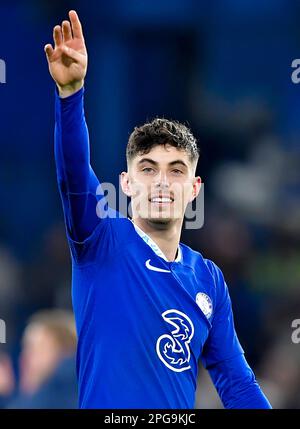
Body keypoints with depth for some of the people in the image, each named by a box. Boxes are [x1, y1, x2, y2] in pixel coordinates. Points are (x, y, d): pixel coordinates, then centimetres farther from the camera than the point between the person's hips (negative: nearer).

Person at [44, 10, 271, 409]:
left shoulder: (208, 278, 7)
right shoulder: (102, 244, -5)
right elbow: (73, 169, -21)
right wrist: (70, 90, -36)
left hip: (181, 410, 4)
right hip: (106, 407, -4)